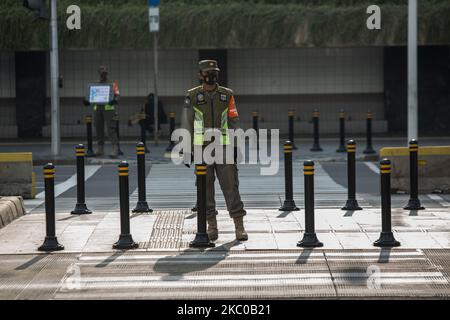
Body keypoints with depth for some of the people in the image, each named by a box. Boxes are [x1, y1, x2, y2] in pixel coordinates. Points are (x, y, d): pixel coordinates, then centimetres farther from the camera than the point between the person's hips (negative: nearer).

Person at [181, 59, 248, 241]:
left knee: (230, 185, -4)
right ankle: (212, 226, 12)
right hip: (201, 148, 0)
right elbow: (186, 123, 2)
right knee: (205, 187, 3)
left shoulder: (227, 95, 4)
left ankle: (239, 226, -2)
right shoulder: (192, 96, 0)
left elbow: (233, 122, 6)